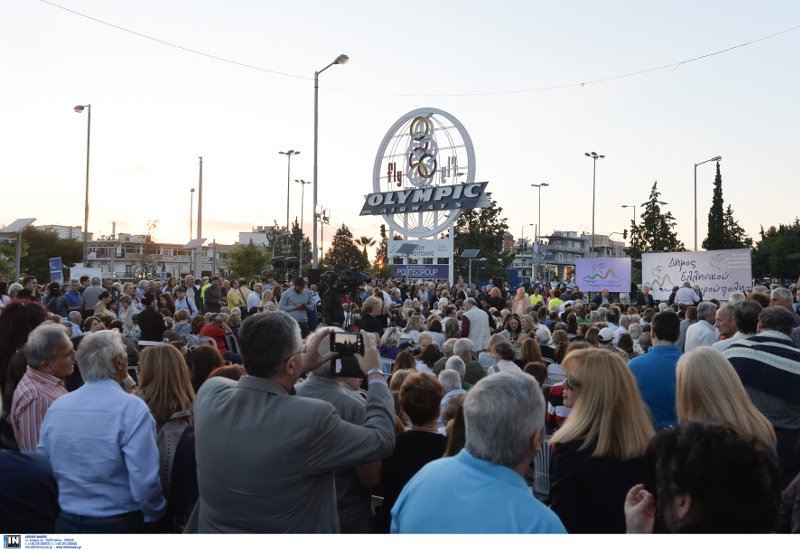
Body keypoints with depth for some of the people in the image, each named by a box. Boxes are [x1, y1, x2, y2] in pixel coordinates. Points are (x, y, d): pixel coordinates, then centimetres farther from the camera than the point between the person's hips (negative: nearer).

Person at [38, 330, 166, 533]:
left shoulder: (55, 407, -4)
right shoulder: (131, 409, -21)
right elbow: (144, 481, -24)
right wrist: (155, 516, -5)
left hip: (66, 523, 5)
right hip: (119, 523, -5)